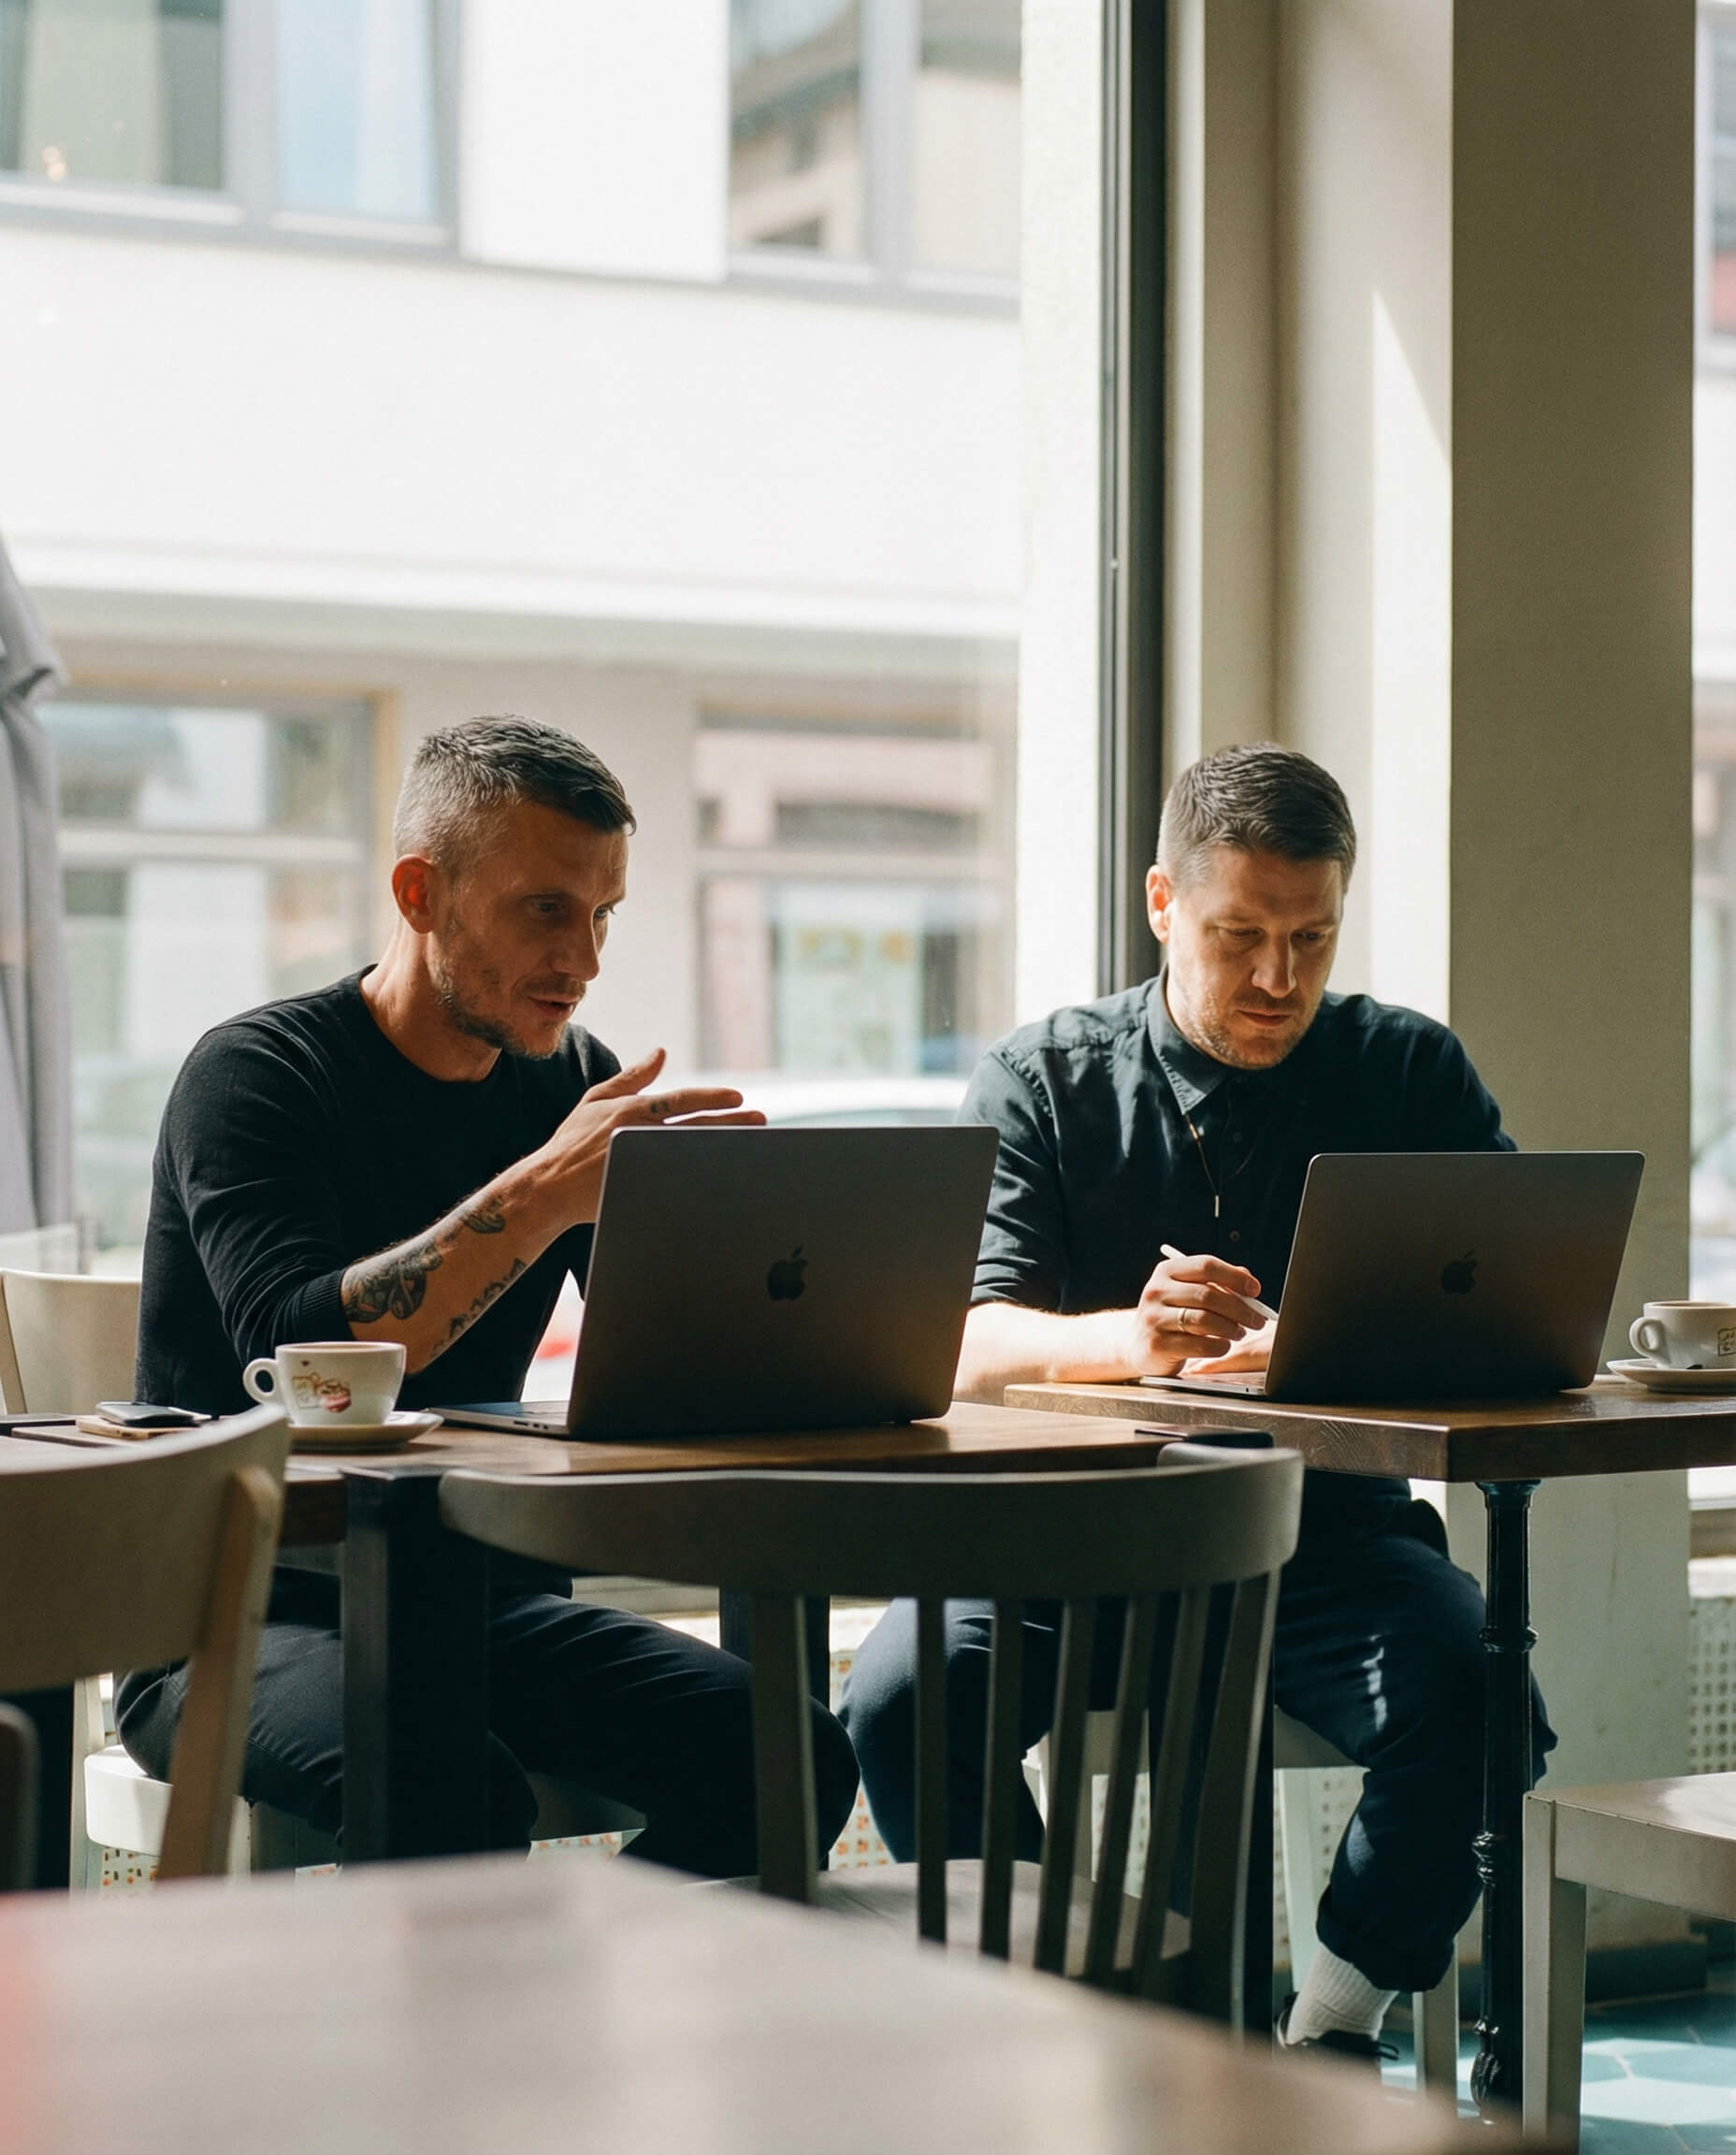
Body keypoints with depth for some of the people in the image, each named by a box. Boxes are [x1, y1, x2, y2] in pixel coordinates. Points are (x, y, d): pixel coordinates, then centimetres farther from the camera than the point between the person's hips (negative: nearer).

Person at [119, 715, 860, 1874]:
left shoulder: (571, 1079, 9)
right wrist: (543, 1195, -31)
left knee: (788, 1756, -17)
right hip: (237, 1614, -6)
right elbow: (293, 1354, -26)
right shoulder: (255, 1074, -9)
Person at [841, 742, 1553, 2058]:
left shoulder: (1409, 1073, 8)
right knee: (900, 1699, -27)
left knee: (1466, 1681, -30)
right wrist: (1126, 1338, -34)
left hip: (1326, 1523, 1)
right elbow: (967, 1347, -10)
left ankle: (1340, 2024, -7)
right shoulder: (1043, 1082, 4)